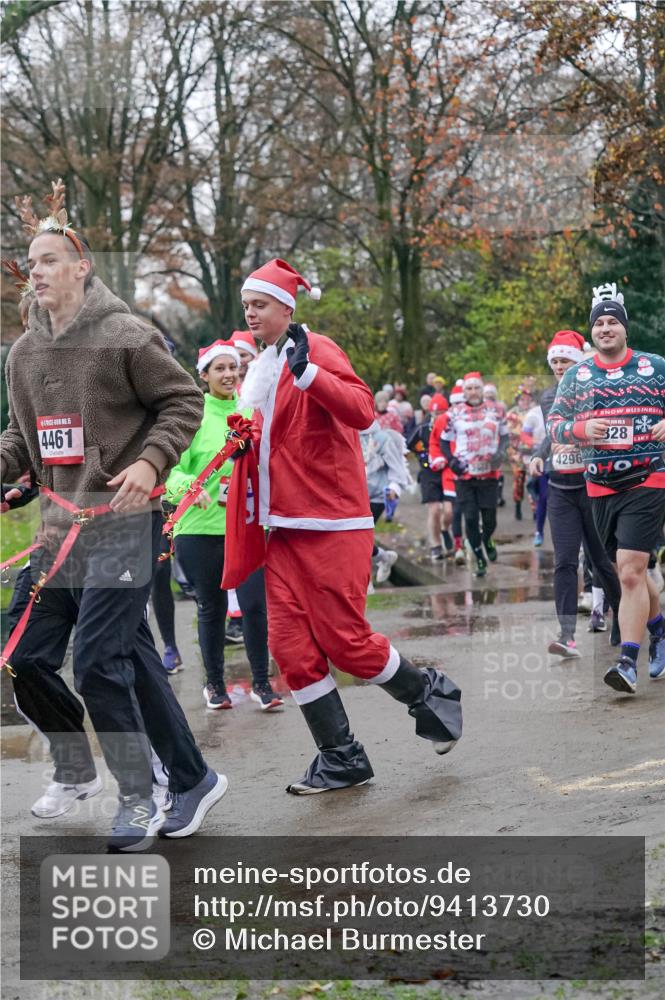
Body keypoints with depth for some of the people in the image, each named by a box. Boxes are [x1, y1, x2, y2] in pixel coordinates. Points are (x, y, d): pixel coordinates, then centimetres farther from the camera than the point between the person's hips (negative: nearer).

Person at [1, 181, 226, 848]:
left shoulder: (125, 337, -9)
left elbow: (184, 401, -4)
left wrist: (150, 461, -17)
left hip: (123, 522, -8)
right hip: (60, 523, 8)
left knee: (99, 663, -12)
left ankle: (138, 800, 8)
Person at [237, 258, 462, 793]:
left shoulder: (316, 349, -9)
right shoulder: (260, 366, 16)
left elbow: (362, 410, -25)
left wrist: (307, 371, -36)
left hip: (333, 525, -8)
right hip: (284, 527, 8)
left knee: (346, 642, -5)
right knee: (290, 647, 1)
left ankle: (430, 693, 22)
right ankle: (342, 758, 12)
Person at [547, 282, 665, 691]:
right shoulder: (577, 376, 8)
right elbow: (553, 423, 8)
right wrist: (579, 429, -12)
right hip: (601, 487, 4)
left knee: (631, 572, -15)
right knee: (630, 572, 13)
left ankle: (629, 663, -13)